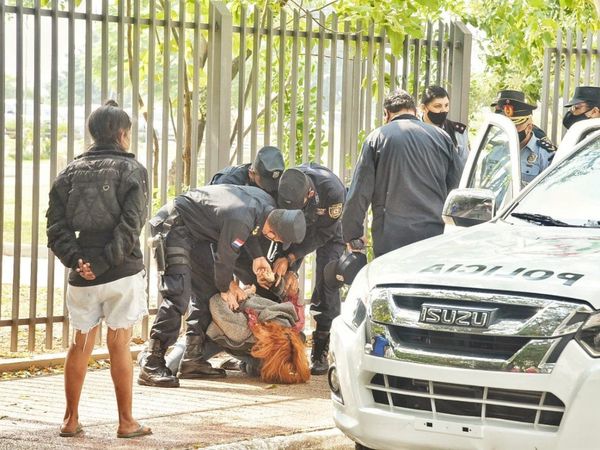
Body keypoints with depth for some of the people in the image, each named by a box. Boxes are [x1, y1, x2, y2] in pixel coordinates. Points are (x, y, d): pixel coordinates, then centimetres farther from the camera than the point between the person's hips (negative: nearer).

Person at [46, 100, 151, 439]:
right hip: (123, 272, -3)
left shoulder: (70, 172, 8)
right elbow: (130, 225, -16)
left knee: (81, 344, 12)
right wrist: (104, 264, -16)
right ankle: (126, 422, 7)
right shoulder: (132, 170, -4)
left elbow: (56, 227, -1)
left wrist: (76, 260, -8)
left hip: (83, 275, 4)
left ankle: (71, 420, 15)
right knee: (120, 345, 2)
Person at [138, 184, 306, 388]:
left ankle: (192, 359, 13)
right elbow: (224, 257, -17)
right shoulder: (240, 220, -33)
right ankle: (151, 365, -21)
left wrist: (257, 256, 8)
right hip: (174, 224, -10)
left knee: (207, 290, 9)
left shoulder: (268, 204, -7)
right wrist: (226, 288, 0)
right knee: (178, 295, -20)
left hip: (196, 230, 10)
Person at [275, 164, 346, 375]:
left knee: (327, 286, -14)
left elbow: (323, 234, -28)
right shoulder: (283, 188, -32)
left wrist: (289, 258, -32)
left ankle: (320, 353, -11)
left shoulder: (332, 190, -41)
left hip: (329, 232, -3)